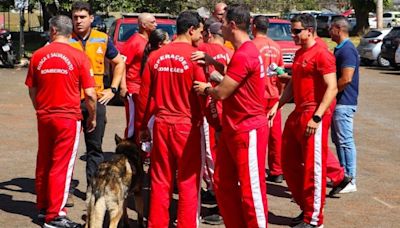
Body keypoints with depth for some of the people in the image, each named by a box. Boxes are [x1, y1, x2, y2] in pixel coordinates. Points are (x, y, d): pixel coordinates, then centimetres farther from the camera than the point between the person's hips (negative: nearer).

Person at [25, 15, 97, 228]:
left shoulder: (38, 55, 1)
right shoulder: (78, 57, -9)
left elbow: (32, 90, 9)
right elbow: (89, 94, -9)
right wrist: (92, 117, 6)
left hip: (44, 117, 4)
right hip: (68, 117, -4)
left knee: (43, 163, 17)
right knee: (61, 166, 1)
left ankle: (42, 207, 28)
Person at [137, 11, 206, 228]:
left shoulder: (155, 56, 5)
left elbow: (144, 95, 8)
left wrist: (142, 126, 18)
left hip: (161, 125, 5)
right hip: (188, 126, -5)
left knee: (160, 182, 12)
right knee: (188, 183, 4)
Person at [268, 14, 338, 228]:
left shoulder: (321, 54, -13)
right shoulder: (299, 54, 15)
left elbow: (332, 88, -19)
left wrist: (317, 117, -24)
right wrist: (277, 105, 12)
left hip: (314, 116, -10)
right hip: (297, 114, 10)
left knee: (313, 169, -2)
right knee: (289, 164, 14)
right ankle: (306, 207, 28)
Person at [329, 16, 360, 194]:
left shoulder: (348, 50, -17)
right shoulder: (339, 49, 15)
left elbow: (346, 79, -25)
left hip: (344, 103, -10)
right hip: (337, 102, 10)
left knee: (346, 141, -6)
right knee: (338, 140, 15)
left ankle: (350, 181, -2)